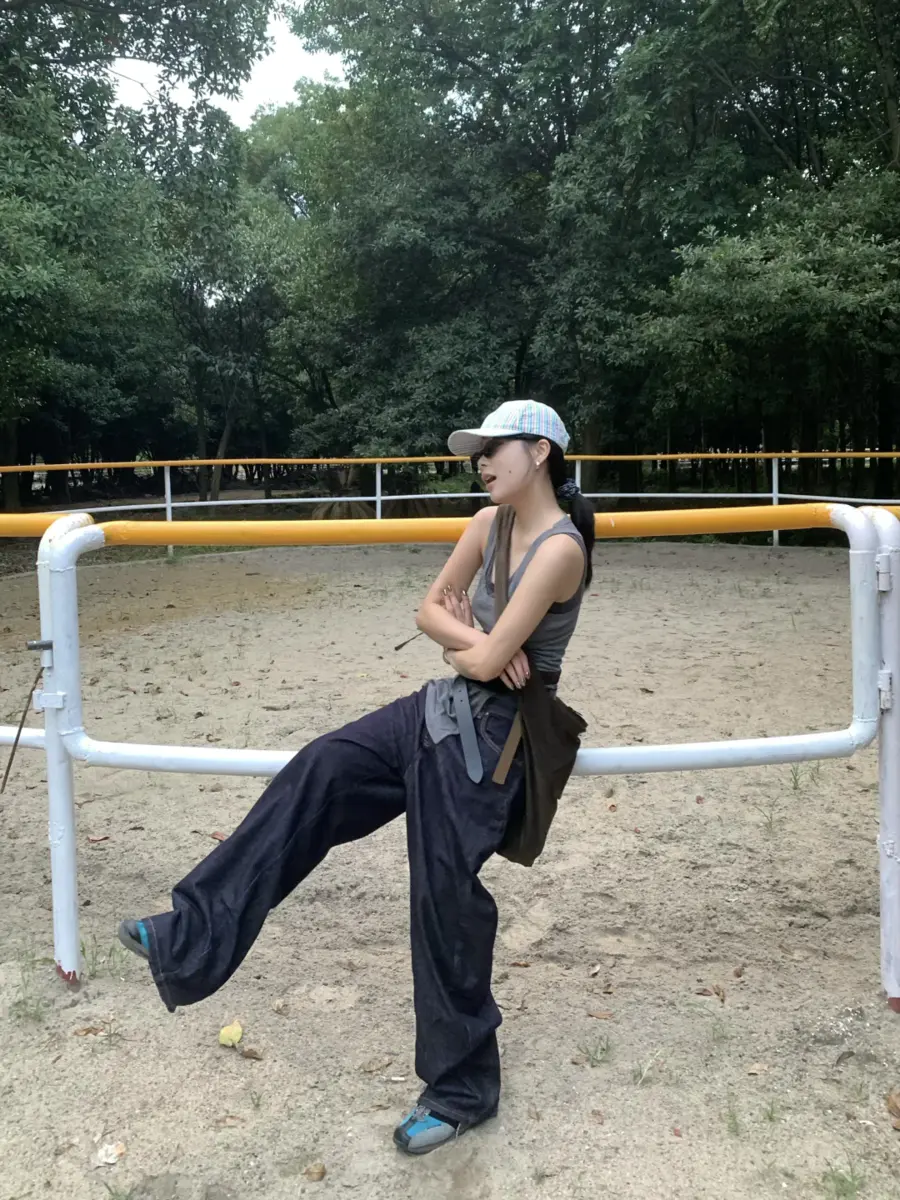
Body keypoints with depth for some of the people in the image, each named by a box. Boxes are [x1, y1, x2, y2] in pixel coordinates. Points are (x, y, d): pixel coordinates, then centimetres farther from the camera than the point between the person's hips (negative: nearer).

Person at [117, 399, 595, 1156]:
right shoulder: (490, 524, 6)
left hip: (494, 733, -9)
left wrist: (465, 643, -1)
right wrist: (477, 639, -10)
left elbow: (487, 660, -24)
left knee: (445, 895, -4)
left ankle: (463, 1091, 18)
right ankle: (192, 942, 4)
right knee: (317, 776, -2)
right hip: (447, 706, 9)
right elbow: (429, 611, 9)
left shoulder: (559, 549, -22)